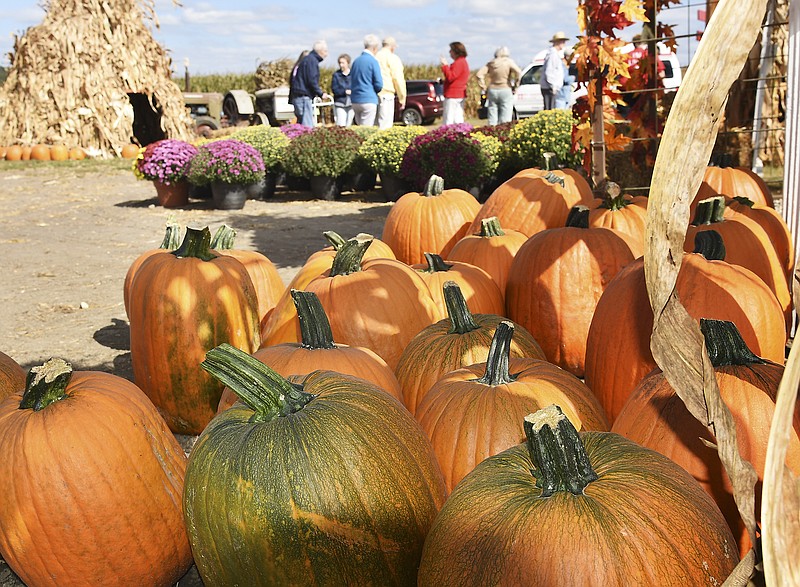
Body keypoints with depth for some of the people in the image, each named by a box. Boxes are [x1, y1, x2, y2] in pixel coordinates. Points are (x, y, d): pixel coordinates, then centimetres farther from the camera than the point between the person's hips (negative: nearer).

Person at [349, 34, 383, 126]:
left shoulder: (356, 61, 10)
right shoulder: (373, 61, -10)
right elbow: (379, 85, -10)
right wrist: (374, 92, 9)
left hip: (355, 100, 7)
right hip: (369, 100, -7)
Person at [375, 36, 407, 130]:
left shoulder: (374, 57, 17)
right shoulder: (393, 58, -1)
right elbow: (398, 80, -5)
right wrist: (402, 99, 1)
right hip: (386, 94, -6)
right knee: (385, 126, -8)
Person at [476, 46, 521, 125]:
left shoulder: (491, 63, 7)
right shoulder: (509, 62, -2)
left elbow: (479, 74, 1)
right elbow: (518, 72, -16)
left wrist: (483, 88, 3)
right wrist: (515, 85, -6)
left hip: (492, 91, 3)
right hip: (505, 91, -3)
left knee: (492, 120, 7)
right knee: (505, 121, -3)